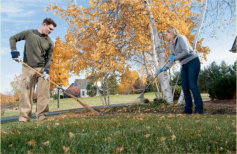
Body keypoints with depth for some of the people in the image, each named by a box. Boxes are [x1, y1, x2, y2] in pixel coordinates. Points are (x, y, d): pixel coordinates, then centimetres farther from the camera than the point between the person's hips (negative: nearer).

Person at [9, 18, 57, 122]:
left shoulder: (49, 42, 7)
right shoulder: (29, 33, 3)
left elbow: (50, 58, 5)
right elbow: (13, 39, 10)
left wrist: (47, 69, -11)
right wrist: (14, 51, -6)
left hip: (42, 69, 2)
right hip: (28, 68, -1)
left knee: (43, 93, -3)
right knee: (26, 93, -1)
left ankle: (42, 116, 5)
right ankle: (24, 118, 5)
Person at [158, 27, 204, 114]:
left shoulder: (181, 38, -10)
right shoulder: (172, 44, 13)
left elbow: (186, 52, -22)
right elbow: (173, 59, 17)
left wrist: (175, 57, -17)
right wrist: (165, 68, 9)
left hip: (193, 62, -8)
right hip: (184, 65, 8)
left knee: (192, 85, -14)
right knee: (185, 87, 0)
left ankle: (199, 109, -7)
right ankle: (188, 109, 5)